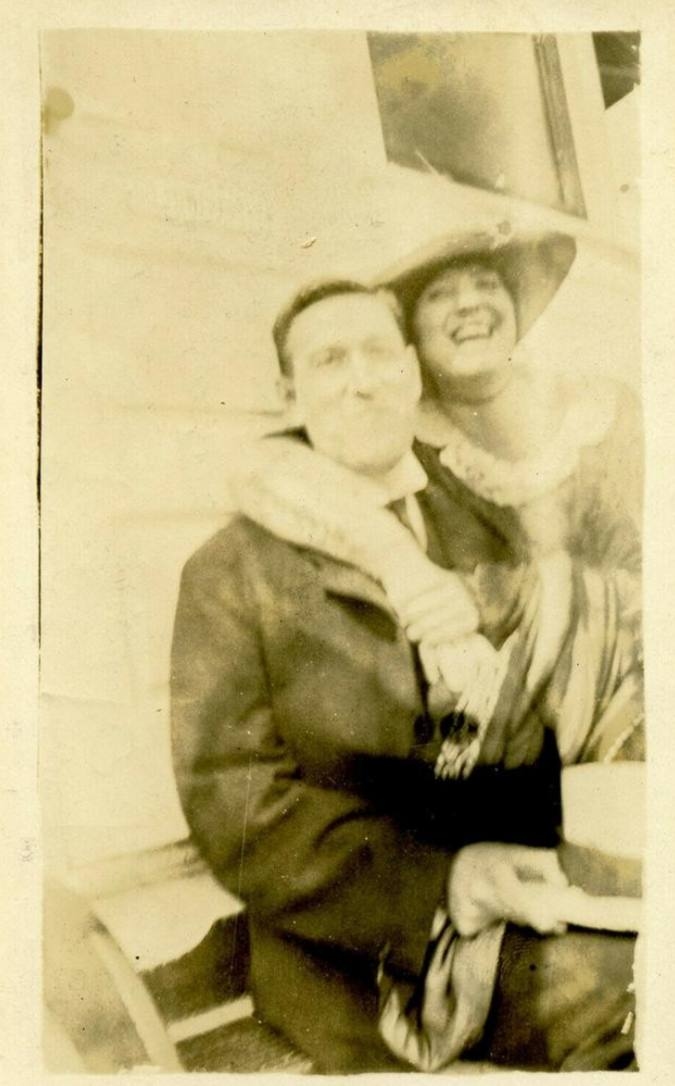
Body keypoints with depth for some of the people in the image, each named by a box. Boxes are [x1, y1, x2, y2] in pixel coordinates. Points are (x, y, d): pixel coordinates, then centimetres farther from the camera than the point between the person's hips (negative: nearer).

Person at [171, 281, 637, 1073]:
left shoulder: (491, 534, 11)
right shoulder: (230, 573, -1)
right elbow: (233, 806, -8)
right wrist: (437, 881, -17)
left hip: (526, 924, 4)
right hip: (347, 955, -3)